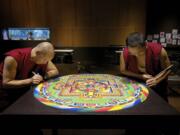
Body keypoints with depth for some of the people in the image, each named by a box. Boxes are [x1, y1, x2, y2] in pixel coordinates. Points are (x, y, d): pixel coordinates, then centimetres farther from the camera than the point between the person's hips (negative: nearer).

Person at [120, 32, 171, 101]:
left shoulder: (158, 50, -30)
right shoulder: (125, 53, -29)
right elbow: (123, 71, -13)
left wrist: (157, 80, -32)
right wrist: (141, 76, -25)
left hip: (157, 85, 0)